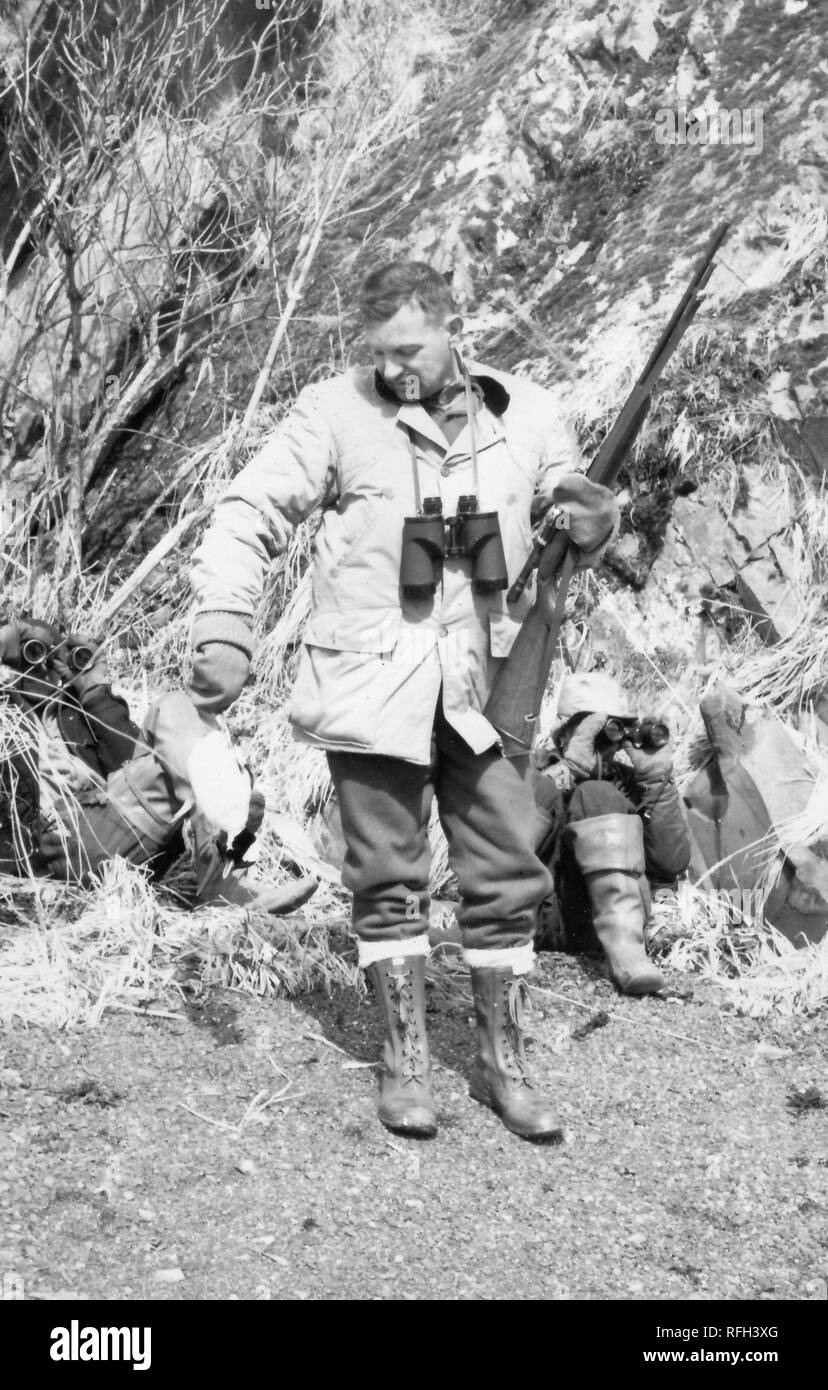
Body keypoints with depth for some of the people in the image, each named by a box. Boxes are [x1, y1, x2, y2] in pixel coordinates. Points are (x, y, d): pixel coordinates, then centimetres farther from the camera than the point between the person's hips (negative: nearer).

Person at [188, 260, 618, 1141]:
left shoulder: (525, 416, 4)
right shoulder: (333, 415, -6)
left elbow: (575, 532, 16)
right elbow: (248, 518, -7)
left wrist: (592, 524, -9)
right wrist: (224, 633, -19)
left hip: (484, 690, 3)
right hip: (371, 690, -2)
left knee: (506, 880, 6)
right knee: (388, 882, 6)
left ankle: (502, 1064, 20)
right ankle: (404, 1062, 19)